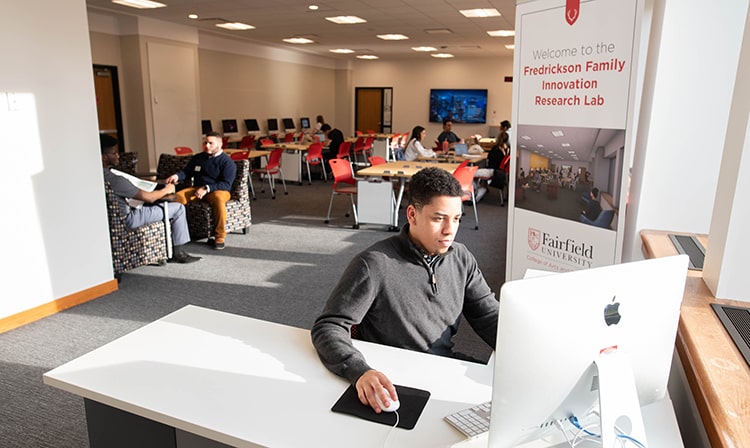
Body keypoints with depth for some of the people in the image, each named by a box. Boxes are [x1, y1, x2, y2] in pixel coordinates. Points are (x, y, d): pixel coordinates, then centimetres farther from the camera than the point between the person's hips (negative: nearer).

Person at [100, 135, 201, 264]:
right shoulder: (114, 179, -28)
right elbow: (148, 197, -21)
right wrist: (166, 190, -3)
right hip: (127, 219, -10)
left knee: (162, 205, 26)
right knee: (178, 208, -3)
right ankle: (179, 253, 6)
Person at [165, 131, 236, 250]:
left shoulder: (227, 162, -2)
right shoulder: (198, 158, 17)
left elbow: (226, 184, -12)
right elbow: (186, 172, 23)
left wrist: (207, 188, -24)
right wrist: (177, 176, -1)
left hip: (218, 190, -5)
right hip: (197, 189, 5)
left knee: (218, 198, -41)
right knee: (178, 196, -25)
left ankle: (219, 237, -32)